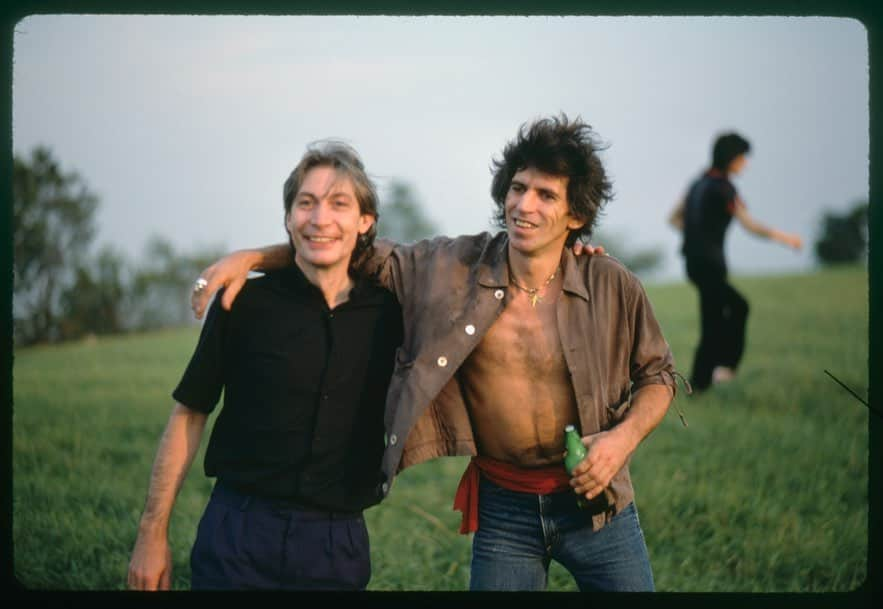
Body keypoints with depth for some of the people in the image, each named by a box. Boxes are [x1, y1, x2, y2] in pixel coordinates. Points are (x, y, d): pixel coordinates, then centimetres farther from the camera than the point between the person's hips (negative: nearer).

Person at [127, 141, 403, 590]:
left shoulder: (389, 314, 1)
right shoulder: (245, 303, -3)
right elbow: (188, 416, 1)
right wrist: (152, 534, -1)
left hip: (337, 547, 2)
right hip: (237, 536, -2)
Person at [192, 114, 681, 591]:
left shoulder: (613, 287, -8)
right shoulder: (452, 268, -7)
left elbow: (657, 374, 5)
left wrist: (625, 436, -14)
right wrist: (251, 257, -6)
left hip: (598, 504, 0)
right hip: (502, 509, 1)